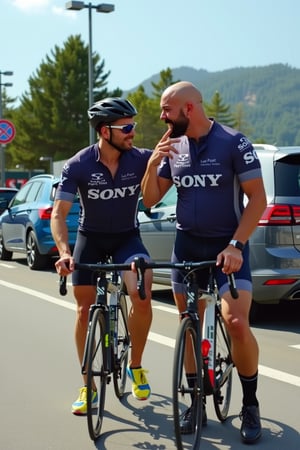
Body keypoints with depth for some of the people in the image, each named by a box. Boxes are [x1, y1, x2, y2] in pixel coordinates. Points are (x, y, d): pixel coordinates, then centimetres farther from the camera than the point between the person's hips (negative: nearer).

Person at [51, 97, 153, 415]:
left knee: (142, 297, -24)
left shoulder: (140, 159, -16)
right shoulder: (78, 166, -19)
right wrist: (64, 252, -37)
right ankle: (87, 387, 18)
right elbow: (59, 214, -21)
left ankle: (135, 367, 0)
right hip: (91, 238, 0)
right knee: (85, 311, 2)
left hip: (127, 237, 0)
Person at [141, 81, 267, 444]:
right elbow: (150, 199, 8)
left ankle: (250, 405, 0)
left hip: (227, 246, -5)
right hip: (187, 245, 5)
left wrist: (235, 244, -20)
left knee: (237, 323, -19)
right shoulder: (173, 148, 5)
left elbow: (257, 199, -11)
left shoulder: (234, 143, -11)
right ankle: (197, 401, 21)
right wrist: (153, 164, -11)